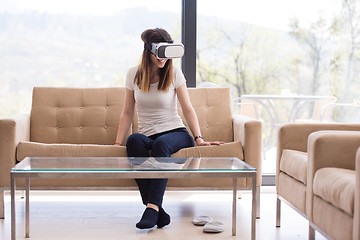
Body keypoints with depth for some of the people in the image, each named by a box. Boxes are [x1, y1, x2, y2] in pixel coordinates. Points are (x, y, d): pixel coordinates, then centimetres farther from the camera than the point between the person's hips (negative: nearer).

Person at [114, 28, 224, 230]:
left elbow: (188, 109, 1)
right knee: (134, 140, -36)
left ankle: (153, 207, -45)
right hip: (147, 136, 1)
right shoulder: (134, 74, 6)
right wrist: (118, 142, 1)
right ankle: (159, 212, -44)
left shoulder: (175, 73, 1)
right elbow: (128, 112, 10)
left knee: (161, 144, -39)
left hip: (175, 132, -1)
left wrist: (199, 138, -11)